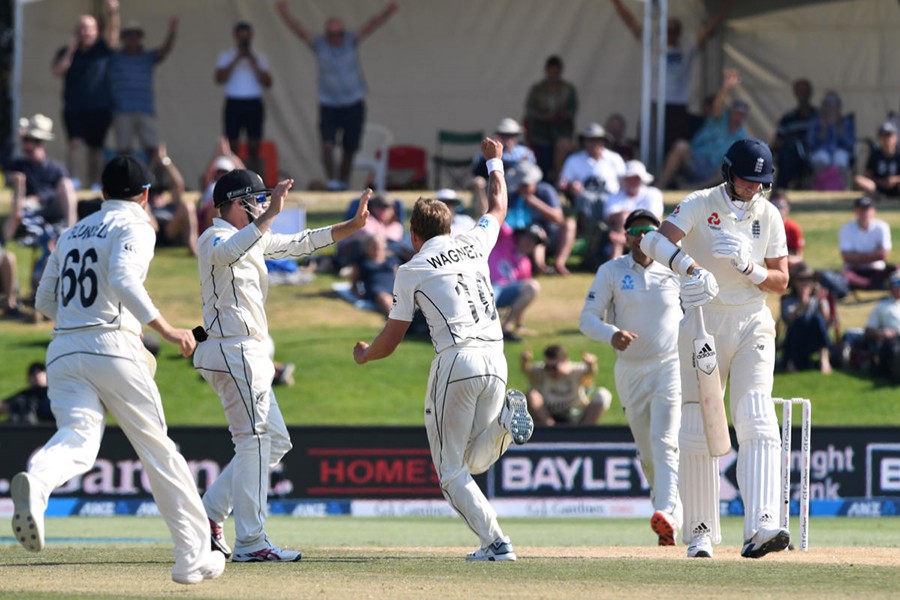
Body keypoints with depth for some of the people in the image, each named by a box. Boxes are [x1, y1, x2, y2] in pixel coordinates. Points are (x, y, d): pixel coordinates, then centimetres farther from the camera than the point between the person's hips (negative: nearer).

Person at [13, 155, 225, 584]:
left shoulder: (73, 233, 22)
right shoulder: (134, 227, 2)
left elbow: (45, 301, 27)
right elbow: (122, 280, -18)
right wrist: (164, 329, -22)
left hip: (63, 351, 5)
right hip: (113, 348, -5)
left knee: (77, 438, -17)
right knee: (157, 449, 7)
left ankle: (36, 483, -53)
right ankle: (193, 556, 12)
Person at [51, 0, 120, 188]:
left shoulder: (103, 48, 6)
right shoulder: (66, 52, 9)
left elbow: (112, 30, -10)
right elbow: (57, 71, -4)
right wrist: (70, 51, -11)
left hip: (100, 107, 0)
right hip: (74, 108, 0)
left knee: (95, 147, 5)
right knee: (75, 142, -15)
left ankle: (93, 182, 12)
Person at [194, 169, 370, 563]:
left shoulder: (255, 239, 19)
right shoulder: (215, 238, -10)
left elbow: (301, 244, 23)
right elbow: (228, 253, -35)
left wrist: (353, 225, 15)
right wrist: (270, 213, -40)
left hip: (249, 355, 10)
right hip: (233, 350, -10)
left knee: (275, 441, 13)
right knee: (254, 441, -10)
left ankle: (208, 514, 14)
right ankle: (250, 542, -11)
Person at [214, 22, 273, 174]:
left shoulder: (258, 57, 11)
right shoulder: (226, 56, 6)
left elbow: (267, 83, 2)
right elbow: (220, 79, -7)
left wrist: (254, 64, -7)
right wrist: (236, 61, -10)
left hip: (254, 104, 1)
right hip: (233, 104, -1)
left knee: (254, 149, -1)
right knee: (232, 148, -4)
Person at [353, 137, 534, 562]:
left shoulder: (412, 271, 5)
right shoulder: (474, 244, 16)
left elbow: (389, 343, 8)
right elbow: (498, 207, 38)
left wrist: (362, 355, 30)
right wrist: (494, 162, 55)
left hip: (456, 361, -5)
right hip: (496, 360, 5)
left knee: (451, 469, 3)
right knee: (475, 461, 18)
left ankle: (495, 542, -13)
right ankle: (505, 417, -12)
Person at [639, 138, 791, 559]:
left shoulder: (768, 216, 5)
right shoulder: (699, 206, -5)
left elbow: (780, 282, 4)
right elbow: (658, 242, -22)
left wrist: (747, 266, -16)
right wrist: (691, 267, -41)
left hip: (752, 327, 1)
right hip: (702, 323, -1)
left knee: (757, 422, -15)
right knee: (697, 429, 0)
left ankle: (760, 528, -27)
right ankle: (700, 533, 10)